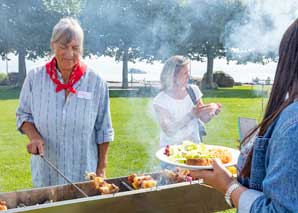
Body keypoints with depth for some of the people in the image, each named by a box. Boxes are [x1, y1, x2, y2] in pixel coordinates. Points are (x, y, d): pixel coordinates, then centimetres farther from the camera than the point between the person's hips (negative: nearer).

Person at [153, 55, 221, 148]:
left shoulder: (193, 90, 1)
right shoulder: (160, 100, -11)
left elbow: (204, 119, 6)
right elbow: (169, 131, -18)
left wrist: (213, 108, -15)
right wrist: (192, 114, -25)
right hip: (171, 149, -3)